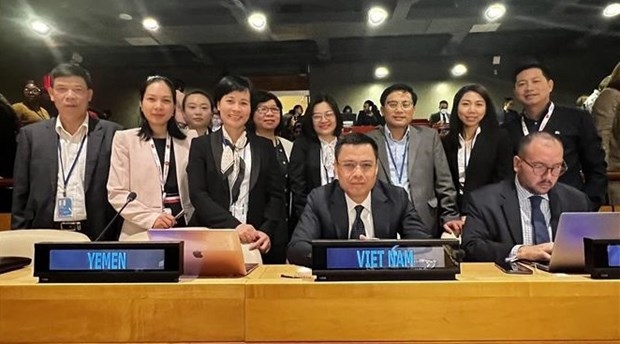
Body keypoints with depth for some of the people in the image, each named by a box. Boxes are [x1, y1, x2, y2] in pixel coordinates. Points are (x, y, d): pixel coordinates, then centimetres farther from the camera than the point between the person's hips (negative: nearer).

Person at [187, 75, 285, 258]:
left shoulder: (265, 146, 9)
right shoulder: (201, 145, 5)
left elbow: (276, 194, 4)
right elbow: (197, 194, -6)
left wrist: (266, 232, -12)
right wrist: (234, 225, -19)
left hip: (255, 241, 2)